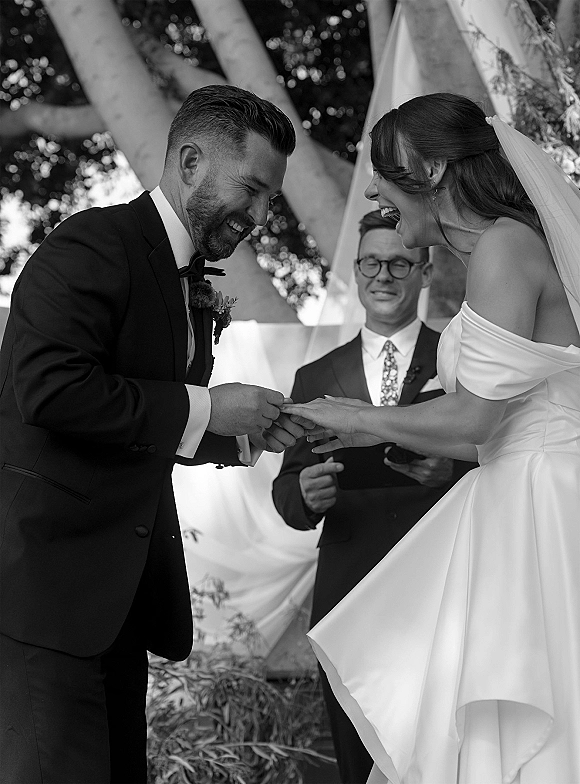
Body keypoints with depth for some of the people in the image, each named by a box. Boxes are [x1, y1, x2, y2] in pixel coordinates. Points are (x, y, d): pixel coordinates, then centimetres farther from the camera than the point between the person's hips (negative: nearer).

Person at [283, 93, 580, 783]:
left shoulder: (505, 243, -11)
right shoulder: (498, 249, 18)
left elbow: (474, 418, -16)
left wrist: (360, 419, -1)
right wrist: (383, 433, 22)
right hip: (517, 503, 9)